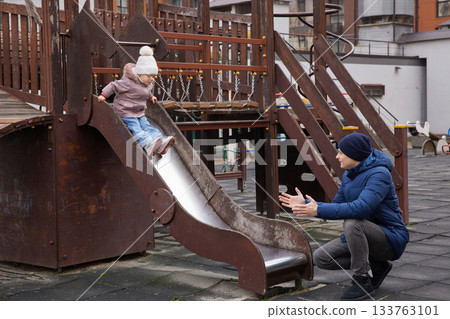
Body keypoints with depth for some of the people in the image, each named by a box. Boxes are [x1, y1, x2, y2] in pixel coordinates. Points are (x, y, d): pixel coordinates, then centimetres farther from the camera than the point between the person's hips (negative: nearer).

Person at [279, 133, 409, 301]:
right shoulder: (348, 175, 7)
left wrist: (319, 210, -34)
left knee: (352, 222, -35)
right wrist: (305, 204, 0)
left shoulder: (379, 174, -21)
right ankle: (376, 266, 8)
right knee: (320, 258, -4)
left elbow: (361, 208, -36)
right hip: (362, 235, 9)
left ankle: (363, 280, -19)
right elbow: (337, 207, 12)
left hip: (390, 239, -9)